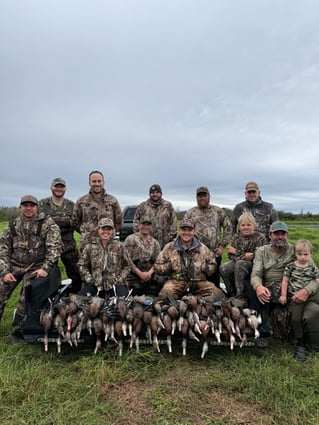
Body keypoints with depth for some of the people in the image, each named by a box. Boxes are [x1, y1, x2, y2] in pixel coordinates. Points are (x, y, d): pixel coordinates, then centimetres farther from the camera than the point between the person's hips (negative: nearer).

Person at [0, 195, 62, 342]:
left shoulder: (48, 224, -3)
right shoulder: (12, 226, 8)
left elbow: (55, 247, -10)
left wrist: (46, 268, -19)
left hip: (36, 267, -3)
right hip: (14, 265, 3)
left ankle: (17, 330, 4)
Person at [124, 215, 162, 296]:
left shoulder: (155, 243, 16)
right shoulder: (131, 239, 0)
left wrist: (149, 272, -11)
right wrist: (140, 273, -14)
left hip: (150, 279, 4)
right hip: (133, 279, -4)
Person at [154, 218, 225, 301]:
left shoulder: (202, 248, 13)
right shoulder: (169, 247, 8)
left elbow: (213, 266, 19)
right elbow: (157, 267, 8)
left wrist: (204, 267, -1)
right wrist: (170, 266, -8)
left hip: (199, 282, 2)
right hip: (176, 281, -2)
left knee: (218, 294, -24)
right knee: (164, 295, -34)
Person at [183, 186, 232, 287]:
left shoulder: (218, 211, 9)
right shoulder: (190, 213, 7)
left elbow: (228, 227, 7)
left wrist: (222, 245, 0)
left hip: (215, 253, 1)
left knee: (214, 282, 7)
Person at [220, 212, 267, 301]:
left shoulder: (260, 238, -6)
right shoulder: (236, 237, 8)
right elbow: (231, 256, 2)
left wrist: (237, 252, -10)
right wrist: (244, 256, -18)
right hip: (237, 265, 4)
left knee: (240, 263, -35)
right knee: (223, 267, -25)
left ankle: (240, 296, -25)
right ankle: (232, 295, -10)